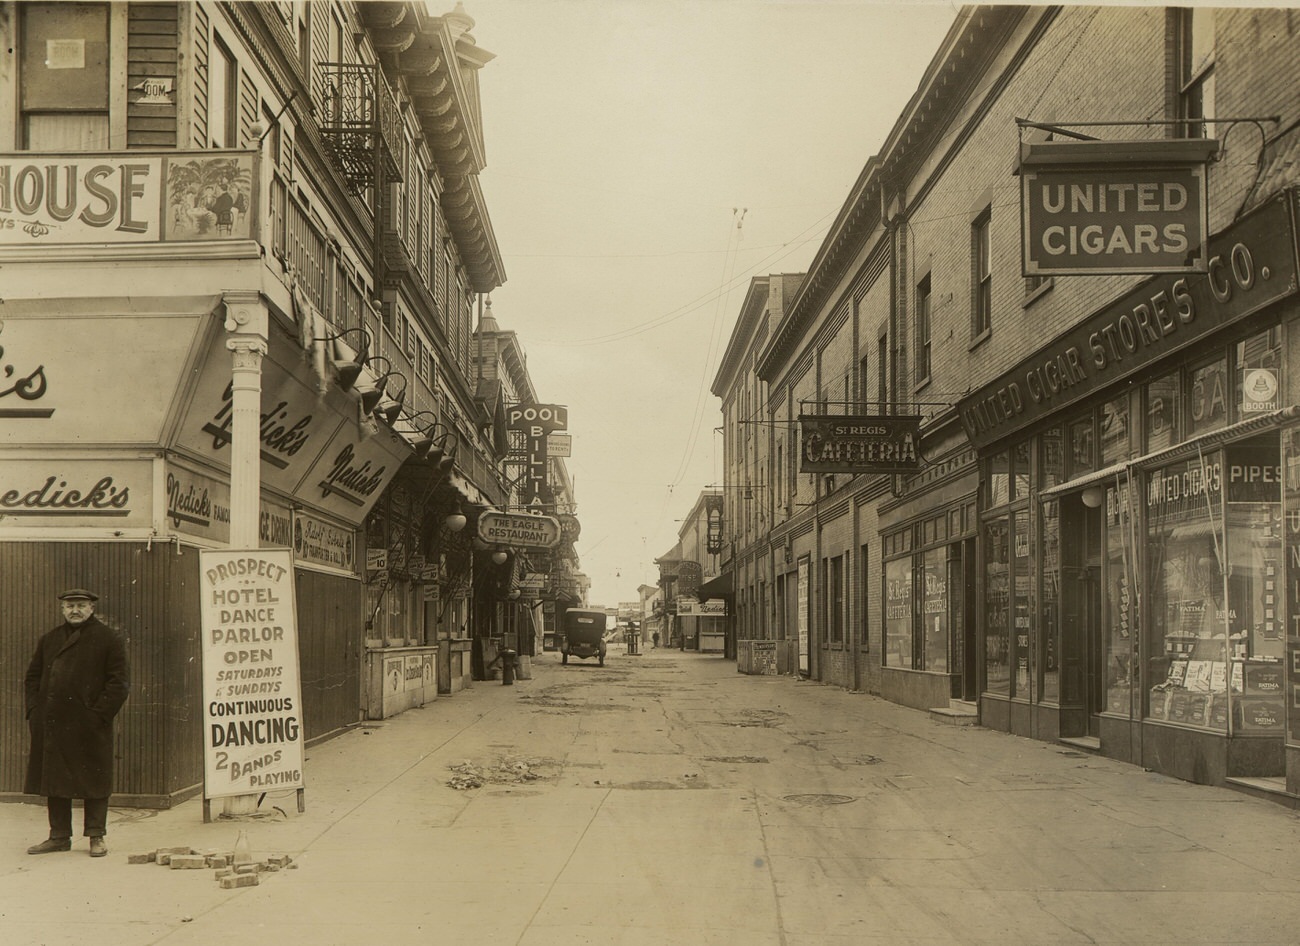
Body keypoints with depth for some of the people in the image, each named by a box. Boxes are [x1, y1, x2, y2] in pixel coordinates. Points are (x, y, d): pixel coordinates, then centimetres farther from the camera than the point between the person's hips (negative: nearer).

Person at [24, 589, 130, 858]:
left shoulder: (109, 639, 0)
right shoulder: (49, 640, 16)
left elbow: (120, 681, -5)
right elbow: (32, 677, 18)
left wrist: (99, 714, -11)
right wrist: (34, 710, 5)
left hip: (89, 725, -5)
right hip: (51, 724, 5)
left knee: (94, 782, 0)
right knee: (53, 780, 9)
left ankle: (97, 836, 9)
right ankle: (59, 836, 18)